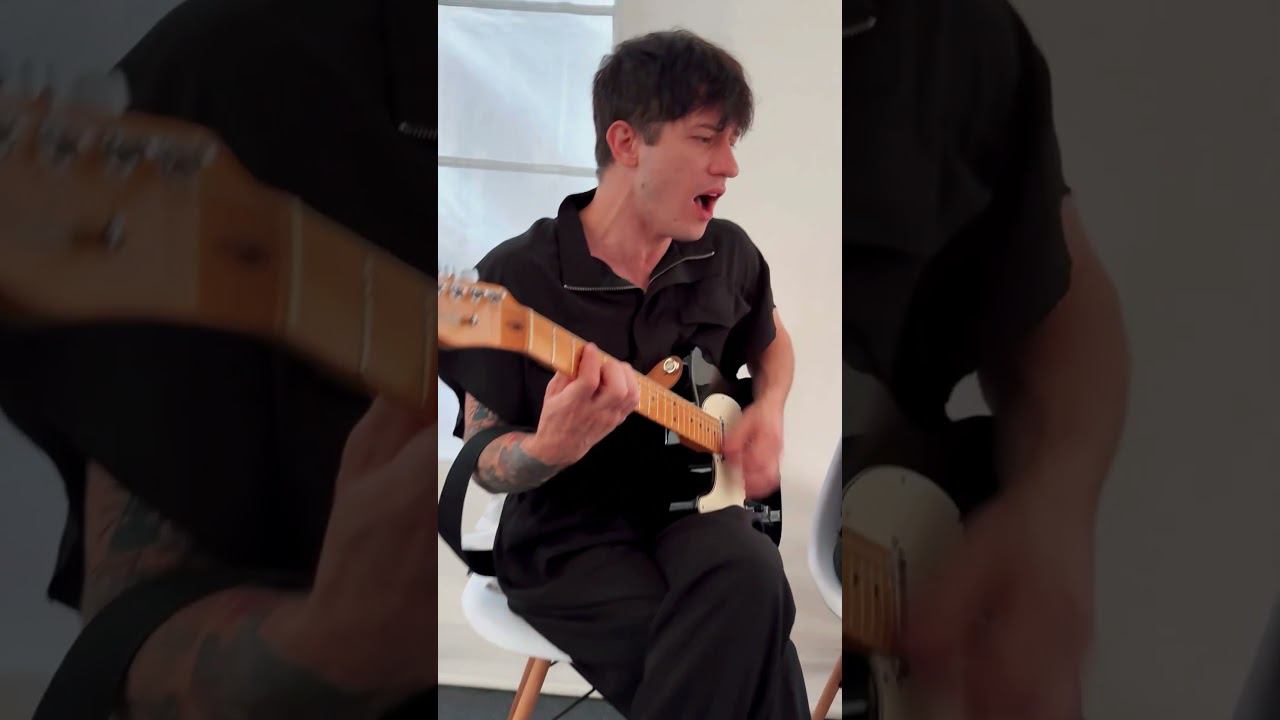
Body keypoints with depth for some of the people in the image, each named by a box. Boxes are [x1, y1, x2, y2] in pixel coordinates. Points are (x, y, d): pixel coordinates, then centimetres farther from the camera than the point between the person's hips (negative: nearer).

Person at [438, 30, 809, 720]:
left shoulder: (726, 254, 4)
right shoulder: (516, 279, -12)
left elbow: (772, 339, 28)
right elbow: (487, 460, -6)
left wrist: (768, 411, 5)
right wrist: (550, 450, -30)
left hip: (693, 506, 4)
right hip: (567, 540, -4)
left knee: (749, 581, -34)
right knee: (735, 661, -32)